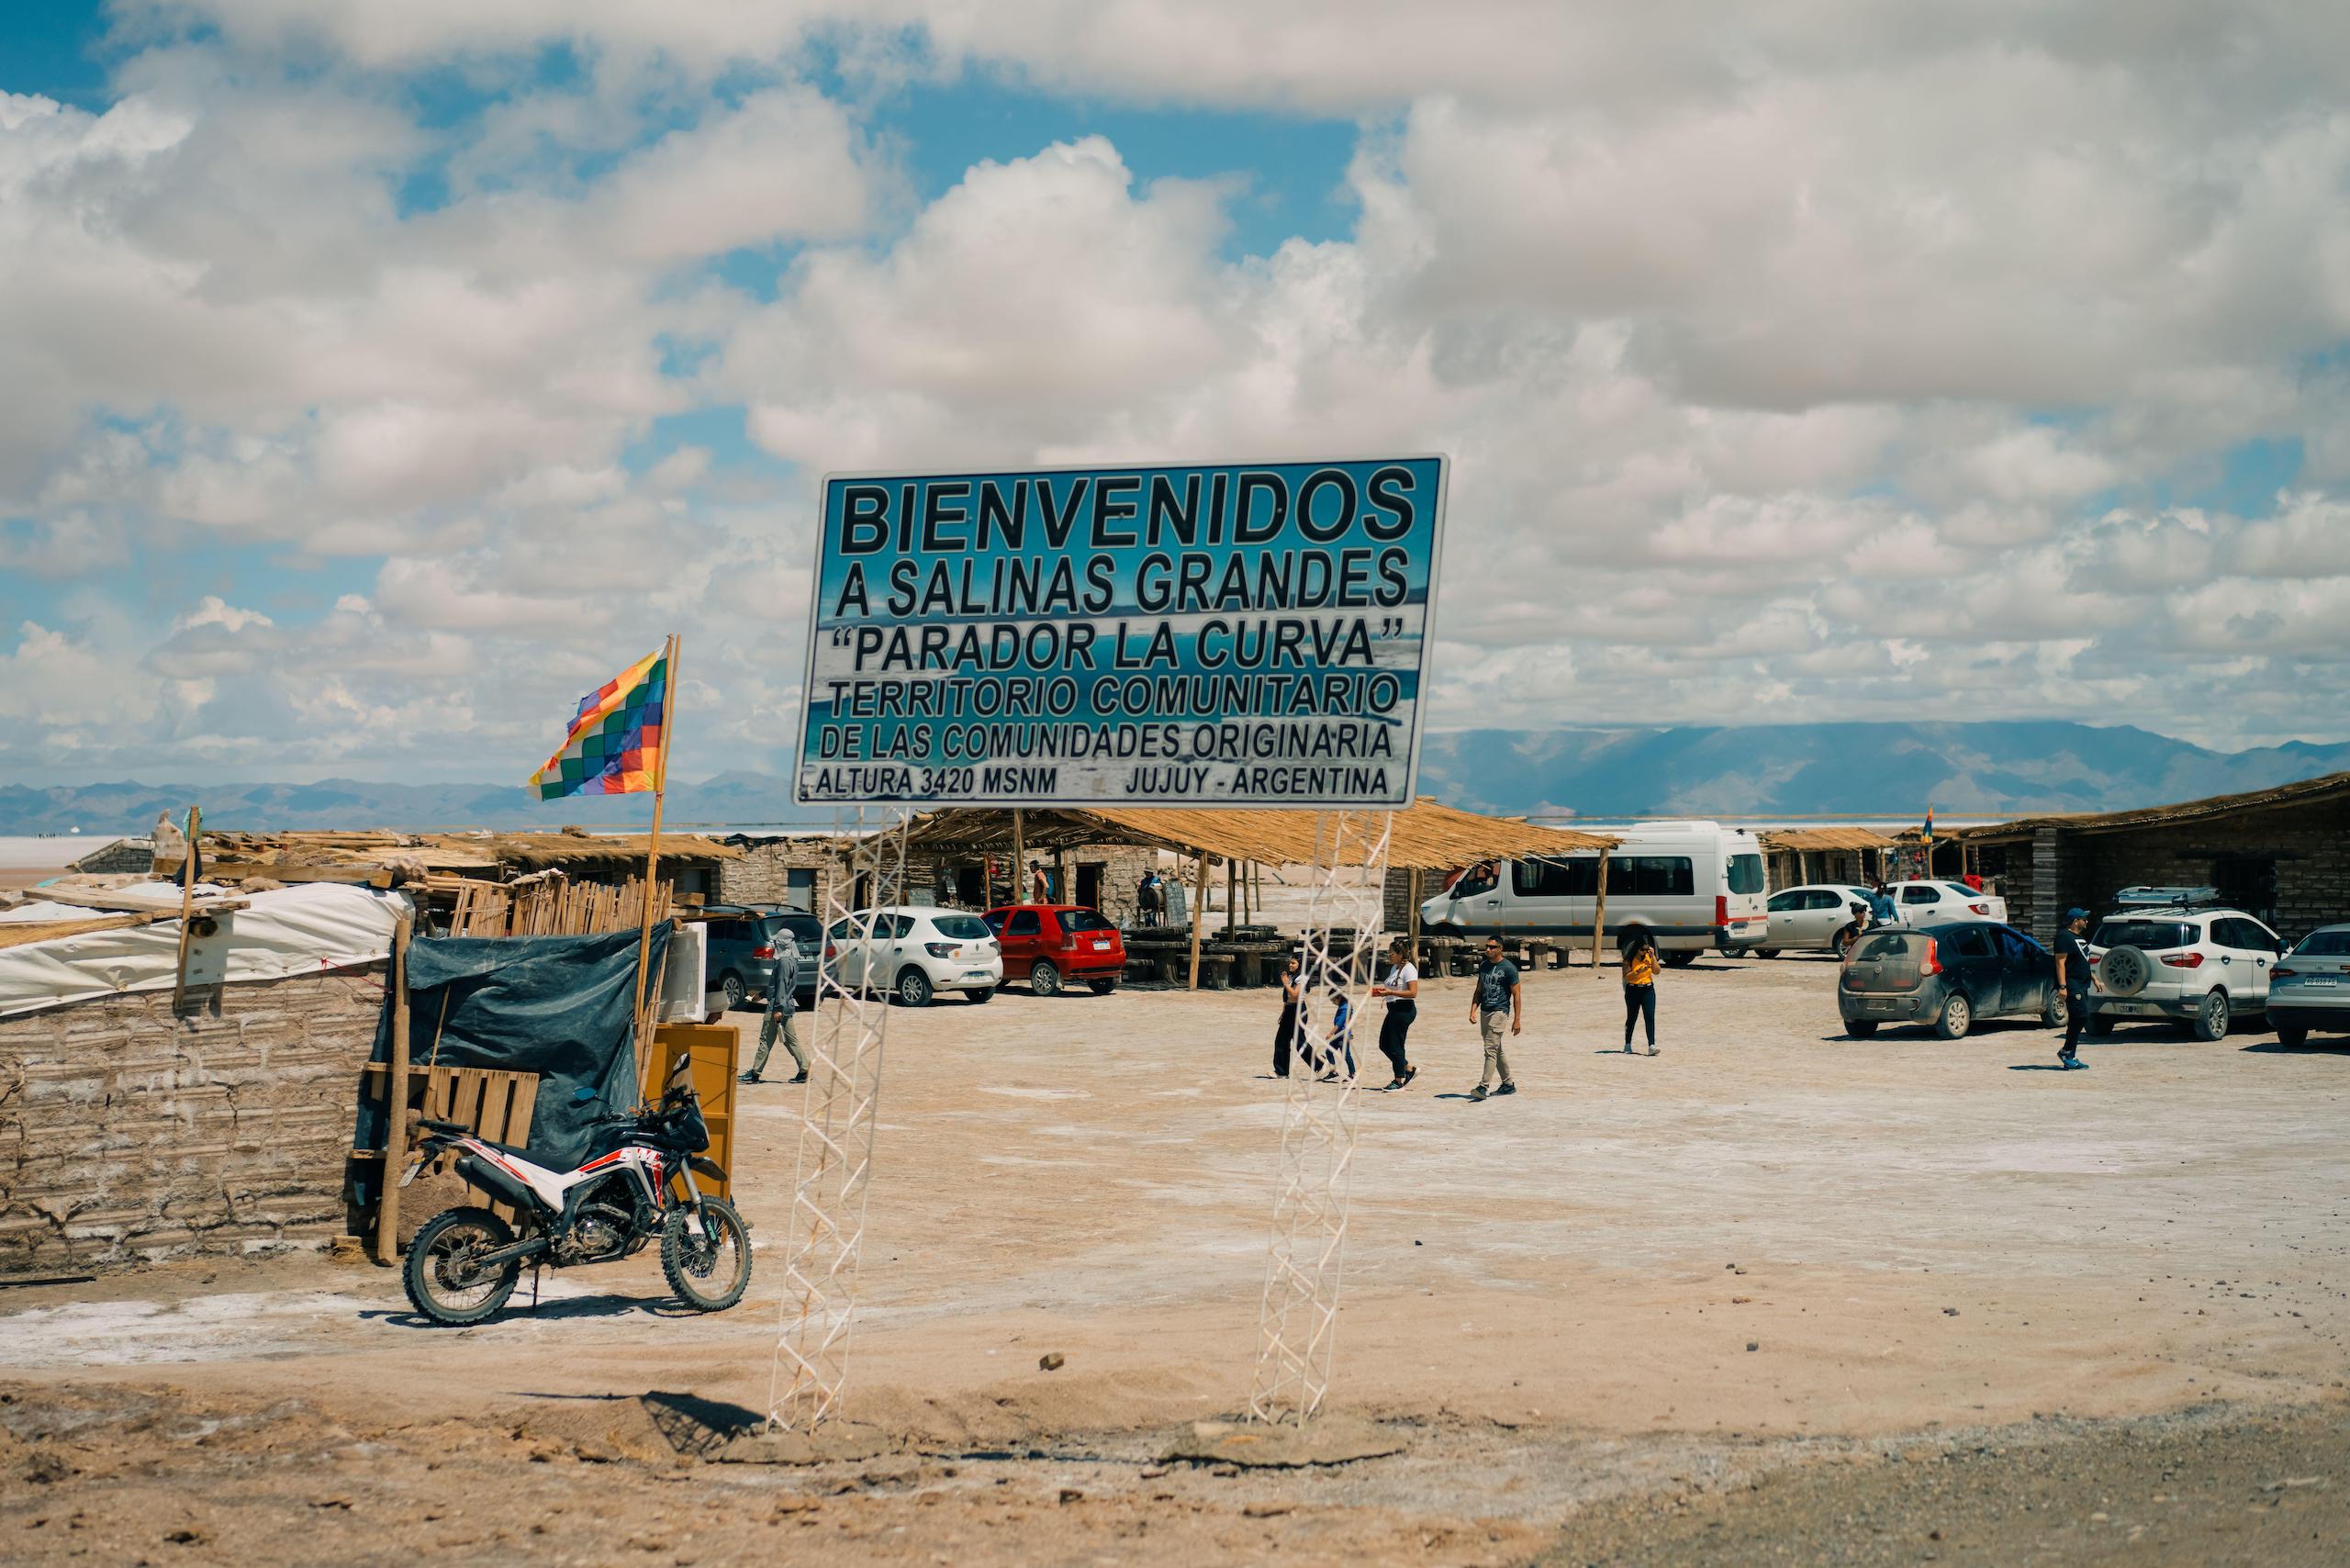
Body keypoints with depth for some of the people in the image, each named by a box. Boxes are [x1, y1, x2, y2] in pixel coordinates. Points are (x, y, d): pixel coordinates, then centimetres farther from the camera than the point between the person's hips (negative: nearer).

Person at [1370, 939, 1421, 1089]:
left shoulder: (1409, 969, -13)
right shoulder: (1394, 968, 15)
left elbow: (1413, 993, -20)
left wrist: (1390, 992, -24)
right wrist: (1382, 991, 5)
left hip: (1404, 1009, -10)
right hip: (1394, 1008, 10)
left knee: (1395, 1046, -4)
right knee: (1384, 1044, 11)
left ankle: (1399, 1081, 6)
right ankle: (1410, 1069, 22)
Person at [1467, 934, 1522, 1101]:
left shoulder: (1509, 968, -8)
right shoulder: (1483, 966, 12)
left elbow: (1516, 995, -7)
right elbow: (1479, 990, 18)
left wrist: (1517, 1020, -11)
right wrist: (1473, 1010, 4)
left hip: (1500, 1011, -8)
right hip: (1484, 1012, 8)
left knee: (1491, 1050, -14)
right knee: (1497, 1050, 15)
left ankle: (1484, 1087, -17)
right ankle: (1509, 1084, 26)